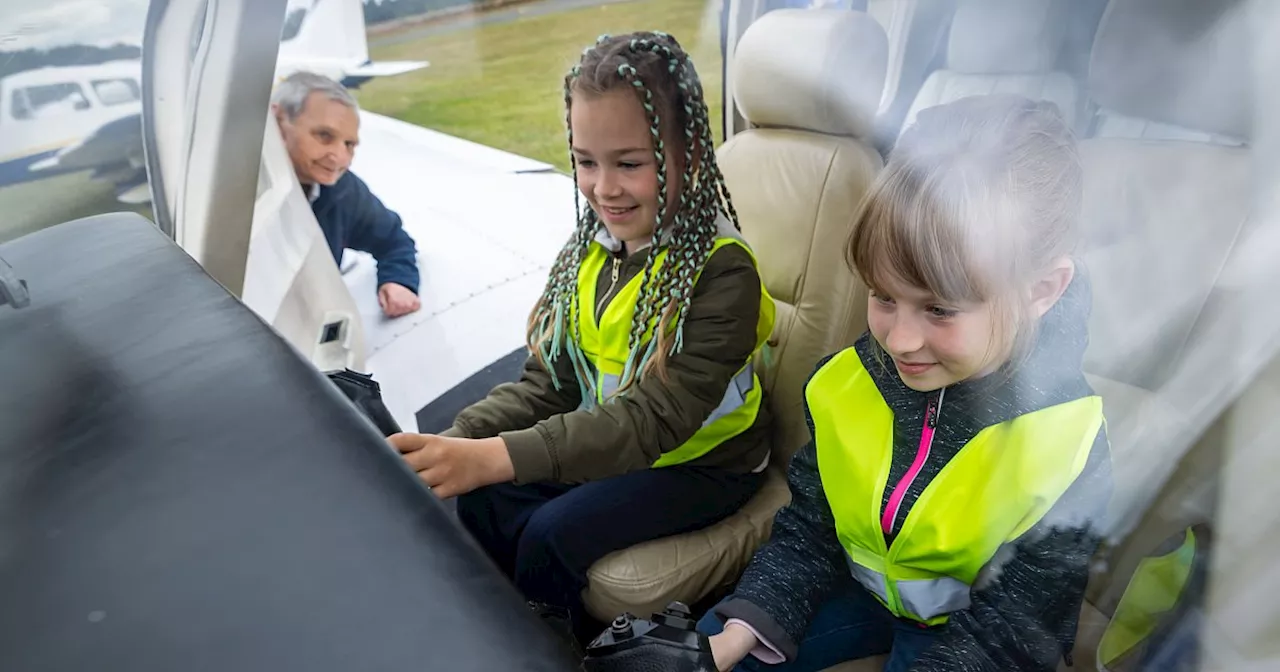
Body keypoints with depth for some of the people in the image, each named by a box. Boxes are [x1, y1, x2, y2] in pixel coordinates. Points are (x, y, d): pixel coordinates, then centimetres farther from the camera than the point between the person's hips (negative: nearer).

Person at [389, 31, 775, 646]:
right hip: (605, 444, 6)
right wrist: (455, 443, -21)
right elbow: (547, 383, -3)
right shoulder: (592, 247, -3)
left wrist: (494, 457, -43)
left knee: (554, 533, -21)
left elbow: (654, 420, -32)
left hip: (702, 462, -6)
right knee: (482, 504, -8)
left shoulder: (720, 271, -24)